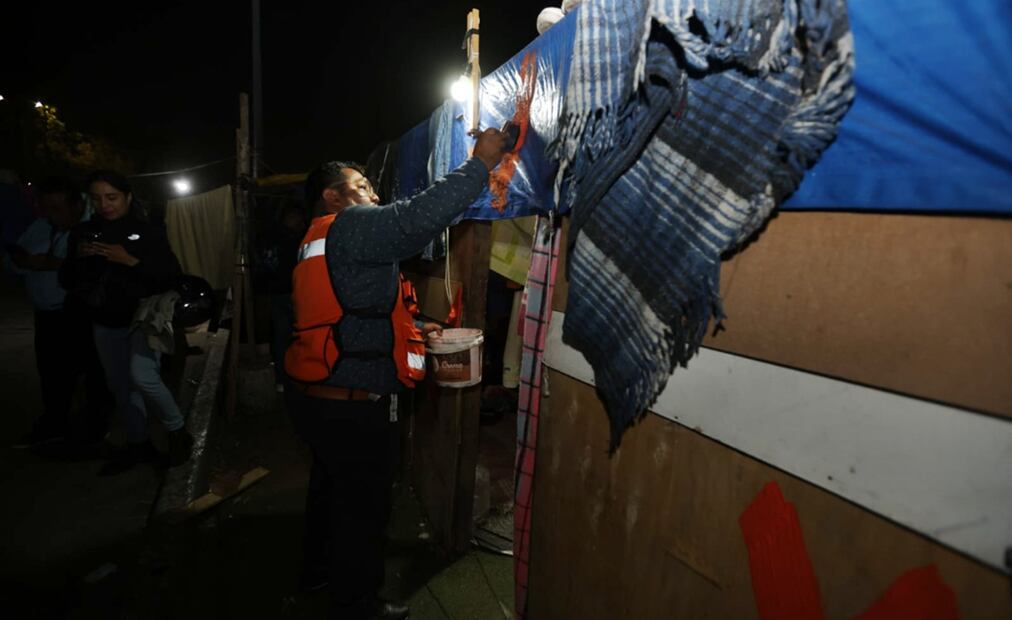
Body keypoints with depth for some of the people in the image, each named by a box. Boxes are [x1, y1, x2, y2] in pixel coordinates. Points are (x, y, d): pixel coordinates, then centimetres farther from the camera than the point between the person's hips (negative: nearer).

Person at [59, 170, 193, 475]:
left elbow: (172, 277, -15)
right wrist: (77, 257, -12)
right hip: (105, 323, 6)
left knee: (142, 376, -23)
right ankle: (138, 444, 27)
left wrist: (131, 261, -25)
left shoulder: (148, 232, -8)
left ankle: (178, 432, -2)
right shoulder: (84, 232, 5)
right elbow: (67, 281, 7)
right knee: (120, 387, 12)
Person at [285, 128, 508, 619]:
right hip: (350, 406, -10)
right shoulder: (348, 226, -16)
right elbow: (419, 216, -32)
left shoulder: (320, 240, 16)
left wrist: (408, 330, 17)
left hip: (315, 395, 10)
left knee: (330, 483, 28)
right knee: (362, 505, 8)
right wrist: (480, 164, -21)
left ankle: (319, 566, 50)